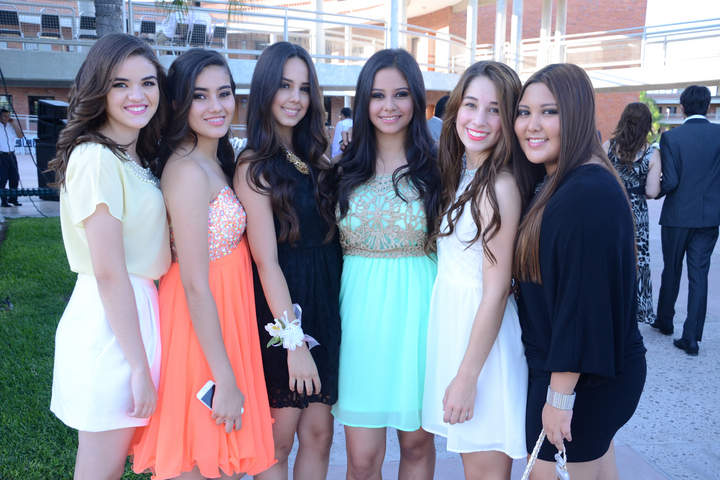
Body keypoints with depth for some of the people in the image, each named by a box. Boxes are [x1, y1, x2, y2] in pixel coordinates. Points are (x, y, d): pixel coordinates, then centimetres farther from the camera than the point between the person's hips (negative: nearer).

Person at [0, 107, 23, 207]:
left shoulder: (11, 126, 10)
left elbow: (20, 136, 2)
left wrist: (14, 124, -3)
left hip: (11, 155, 5)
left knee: (15, 177, 5)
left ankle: (13, 198, 18)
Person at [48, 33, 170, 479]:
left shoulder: (136, 158, 12)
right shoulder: (95, 158, -17)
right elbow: (109, 274, -20)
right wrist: (141, 366, -18)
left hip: (138, 308, 9)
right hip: (110, 324, -9)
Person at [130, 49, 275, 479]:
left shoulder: (217, 162, 9)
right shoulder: (189, 170, -19)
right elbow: (195, 286, -21)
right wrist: (226, 379, -19)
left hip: (224, 323, 9)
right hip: (203, 334, -9)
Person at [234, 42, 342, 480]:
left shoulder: (316, 159, 11)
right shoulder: (255, 167, -9)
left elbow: (330, 236, 10)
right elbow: (266, 261, -15)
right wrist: (294, 341, -18)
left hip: (326, 306, 6)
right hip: (281, 308, -6)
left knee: (319, 434, 12)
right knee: (278, 439, 7)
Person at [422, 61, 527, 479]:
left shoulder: (499, 187, -19)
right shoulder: (459, 174, 8)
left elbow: (496, 292, -19)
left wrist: (467, 378, -16)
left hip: (484, 336, -8)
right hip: (452, 321, 8)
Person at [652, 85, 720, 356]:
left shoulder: (671, 137, -10)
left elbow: (670, 181, -13)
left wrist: (657, 192, 6)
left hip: (677, 215, -1)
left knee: (671, 271, 16)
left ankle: (665, 321, 33)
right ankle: (691, 338, 4)